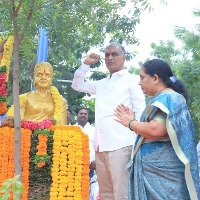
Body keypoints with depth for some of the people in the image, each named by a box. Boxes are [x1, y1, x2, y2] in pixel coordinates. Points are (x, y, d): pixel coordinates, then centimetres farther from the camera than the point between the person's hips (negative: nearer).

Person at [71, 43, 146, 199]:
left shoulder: (133, 80, 4)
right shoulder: (102, 84, 22)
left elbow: (141, 111, -3)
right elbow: (77, 85, 31)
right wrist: (86, 64, 17)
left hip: (121, 144, -7)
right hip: (101, 144, 7)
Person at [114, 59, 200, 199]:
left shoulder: (167, 98, -11)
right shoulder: (164, 98, 19)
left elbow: (155, 130, -25)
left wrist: (130, 123, -10)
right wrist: (132, 120, 11)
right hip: (156, 167, 9)